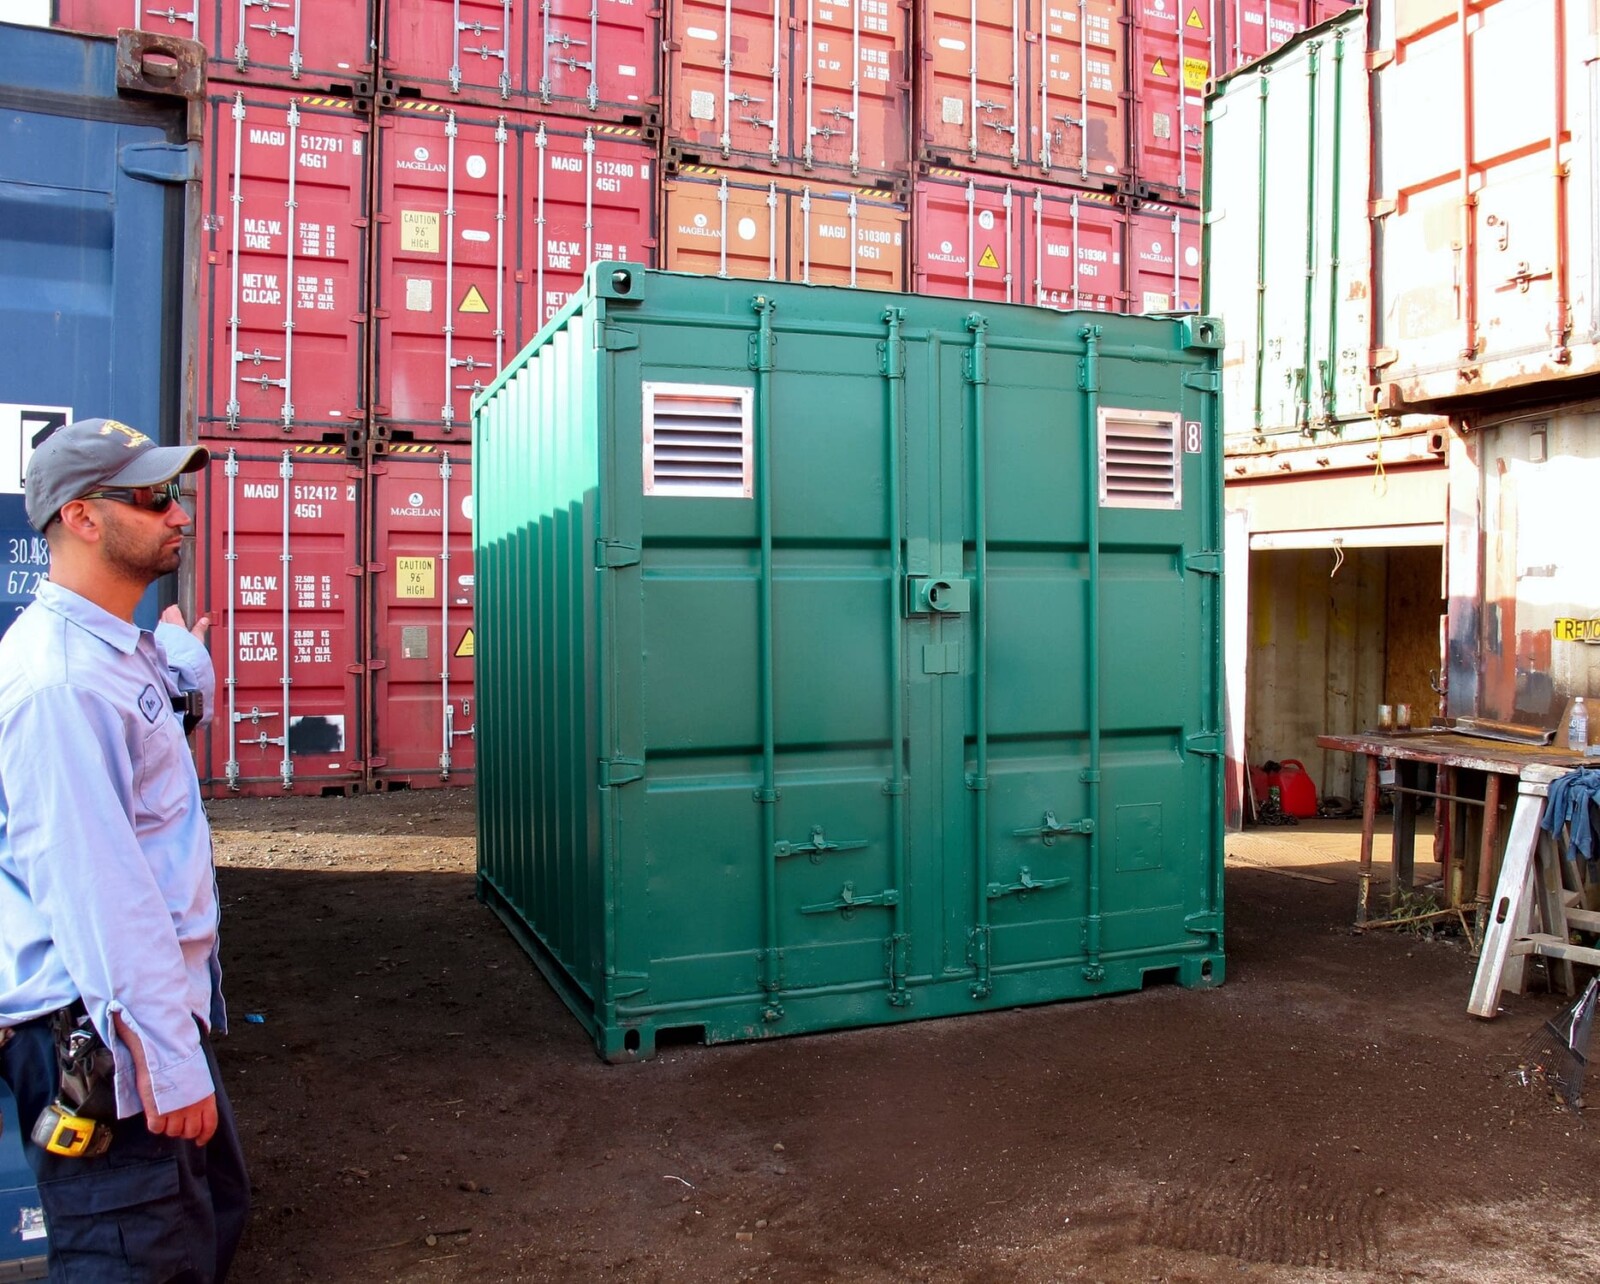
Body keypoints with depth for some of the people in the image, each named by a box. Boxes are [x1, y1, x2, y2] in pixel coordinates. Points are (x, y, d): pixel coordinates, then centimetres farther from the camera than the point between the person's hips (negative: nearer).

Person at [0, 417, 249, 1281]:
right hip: (97, 1040, -10)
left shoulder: (119, 649, 9)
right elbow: (92, 885, -27)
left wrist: (181, 657, 22)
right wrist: (166, 1060, -25)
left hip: (158, 1007, 10)